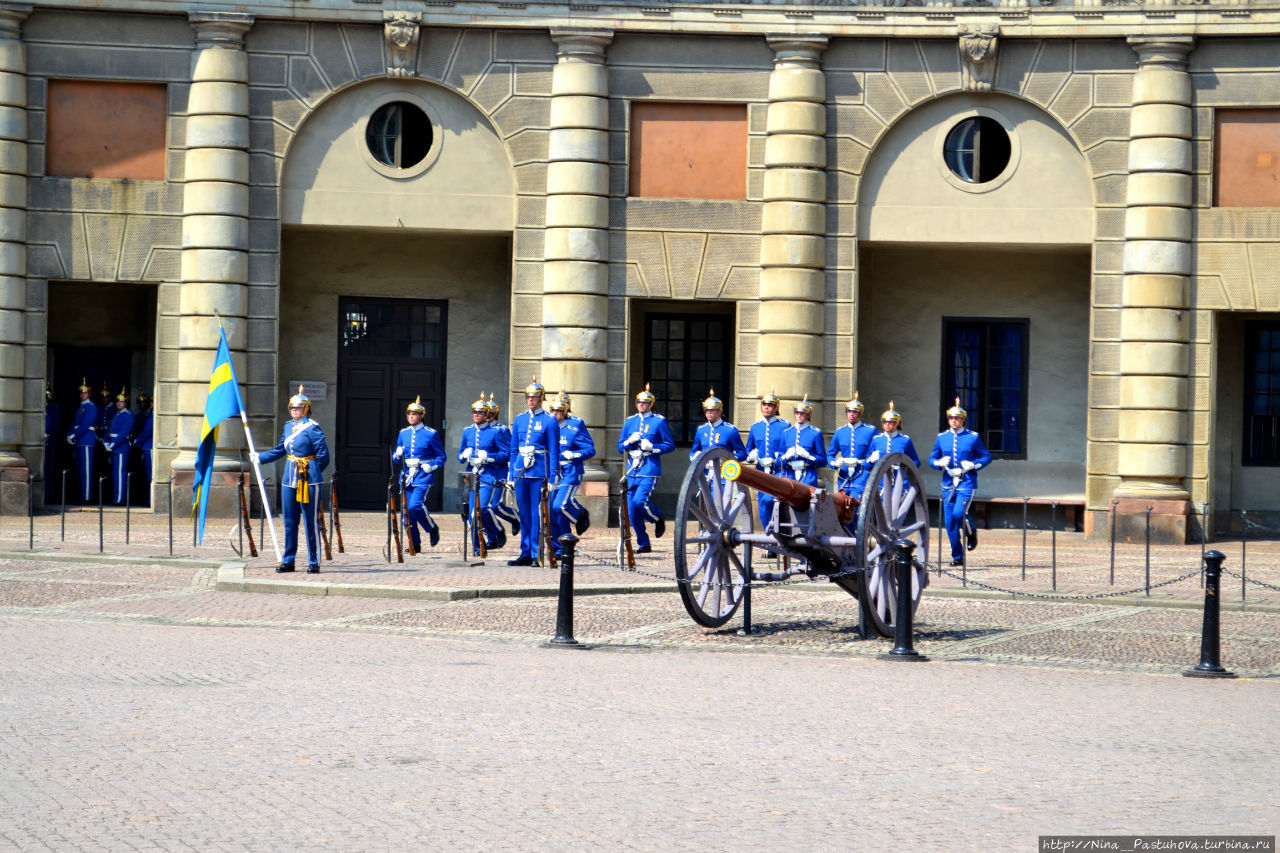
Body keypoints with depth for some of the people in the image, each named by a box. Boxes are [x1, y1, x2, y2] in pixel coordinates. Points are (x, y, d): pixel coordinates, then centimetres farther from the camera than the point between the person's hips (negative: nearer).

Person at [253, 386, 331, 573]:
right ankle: (288, 561, 16)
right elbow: (279, 450, 24)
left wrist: (311, 472, 1)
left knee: (311, 522, -3)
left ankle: (314, 562, 3)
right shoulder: (289, 426, 12)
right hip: (289, 480, 7)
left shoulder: (312, 428, -9)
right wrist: (259, 457, 23)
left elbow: (323, 455, -7)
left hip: (308, 480, -7)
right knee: (289, 521, 9)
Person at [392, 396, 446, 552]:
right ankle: (415, 545, 10)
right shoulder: (403, 433, 11)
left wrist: (431, 466, -14)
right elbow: (395, 457, 17)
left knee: (415, 506, -20)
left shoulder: (431, 434, -2)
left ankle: (433, 528, 5)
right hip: (406, 475, 5)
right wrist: (398, 454, -6)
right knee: (407, 510, 2)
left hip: (423, 476, -5)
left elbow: (441, 456, 3)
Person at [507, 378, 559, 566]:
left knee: (537, 514, -4)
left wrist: (551, 478, -8)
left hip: (539, 471, -5)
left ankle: (537, 555, -1)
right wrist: (512, 475, 12)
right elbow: (513, 450, 16)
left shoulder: (549, 421, -1)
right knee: (524, 514, 8)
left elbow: (554, 452, -2)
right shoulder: (519, 420, 13)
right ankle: (526, 554, 14)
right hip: (521, 471, 5)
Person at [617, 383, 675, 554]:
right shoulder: (630, 421, 13)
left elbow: (670, 445, 1)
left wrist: (652, 447, -14)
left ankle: (658, 518, 10)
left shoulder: (659, 421, 0)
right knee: (632, 510, 1)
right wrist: (630, 441, -7)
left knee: (640, 501, -21)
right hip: (632, 470, 5)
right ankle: (643, 544, 11)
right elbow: (620, 447, 15)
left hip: (650, 469, -5)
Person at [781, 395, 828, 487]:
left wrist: (807, 455, -14)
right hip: (791, 477, 3)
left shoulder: (815, 433, 2)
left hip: (809, 479, -3)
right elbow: (781, 459, 17)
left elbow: (823, 461, 2)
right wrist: (787, 456, -7)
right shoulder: (787, 433, 12)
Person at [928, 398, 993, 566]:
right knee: (950, 521, 1)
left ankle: (971, 533, 11)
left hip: (967, 482, -3)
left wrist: (973, 465, -12)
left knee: (959, 513, -22)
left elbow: (986, 457, 6)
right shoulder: (942, 437, 9)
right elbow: (932, 459, 13)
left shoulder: (973, 437, 2)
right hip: (948, 482, 3)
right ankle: (957, 557, 11)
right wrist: (940, 463, -10)